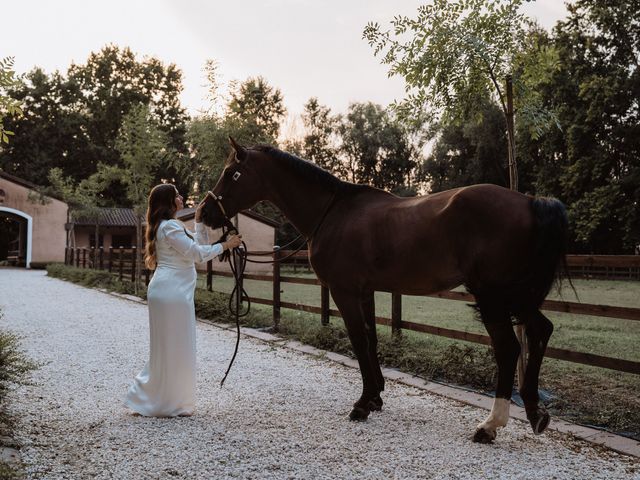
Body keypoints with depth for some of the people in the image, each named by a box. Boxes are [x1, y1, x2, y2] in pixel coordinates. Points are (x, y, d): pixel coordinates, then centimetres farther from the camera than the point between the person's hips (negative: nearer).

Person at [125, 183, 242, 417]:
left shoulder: (170, 226, 19)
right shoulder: (170, 226, -13)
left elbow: (198, 245, 18)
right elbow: (197, 253, -14)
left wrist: (199, 220, 13)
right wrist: (225, 245, -5)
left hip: (175, 292, 10)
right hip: (171, 292, -10)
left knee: (168, 347, 15)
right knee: (172, 347, -2)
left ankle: (144, 398, 24)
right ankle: (169, 404, 8)